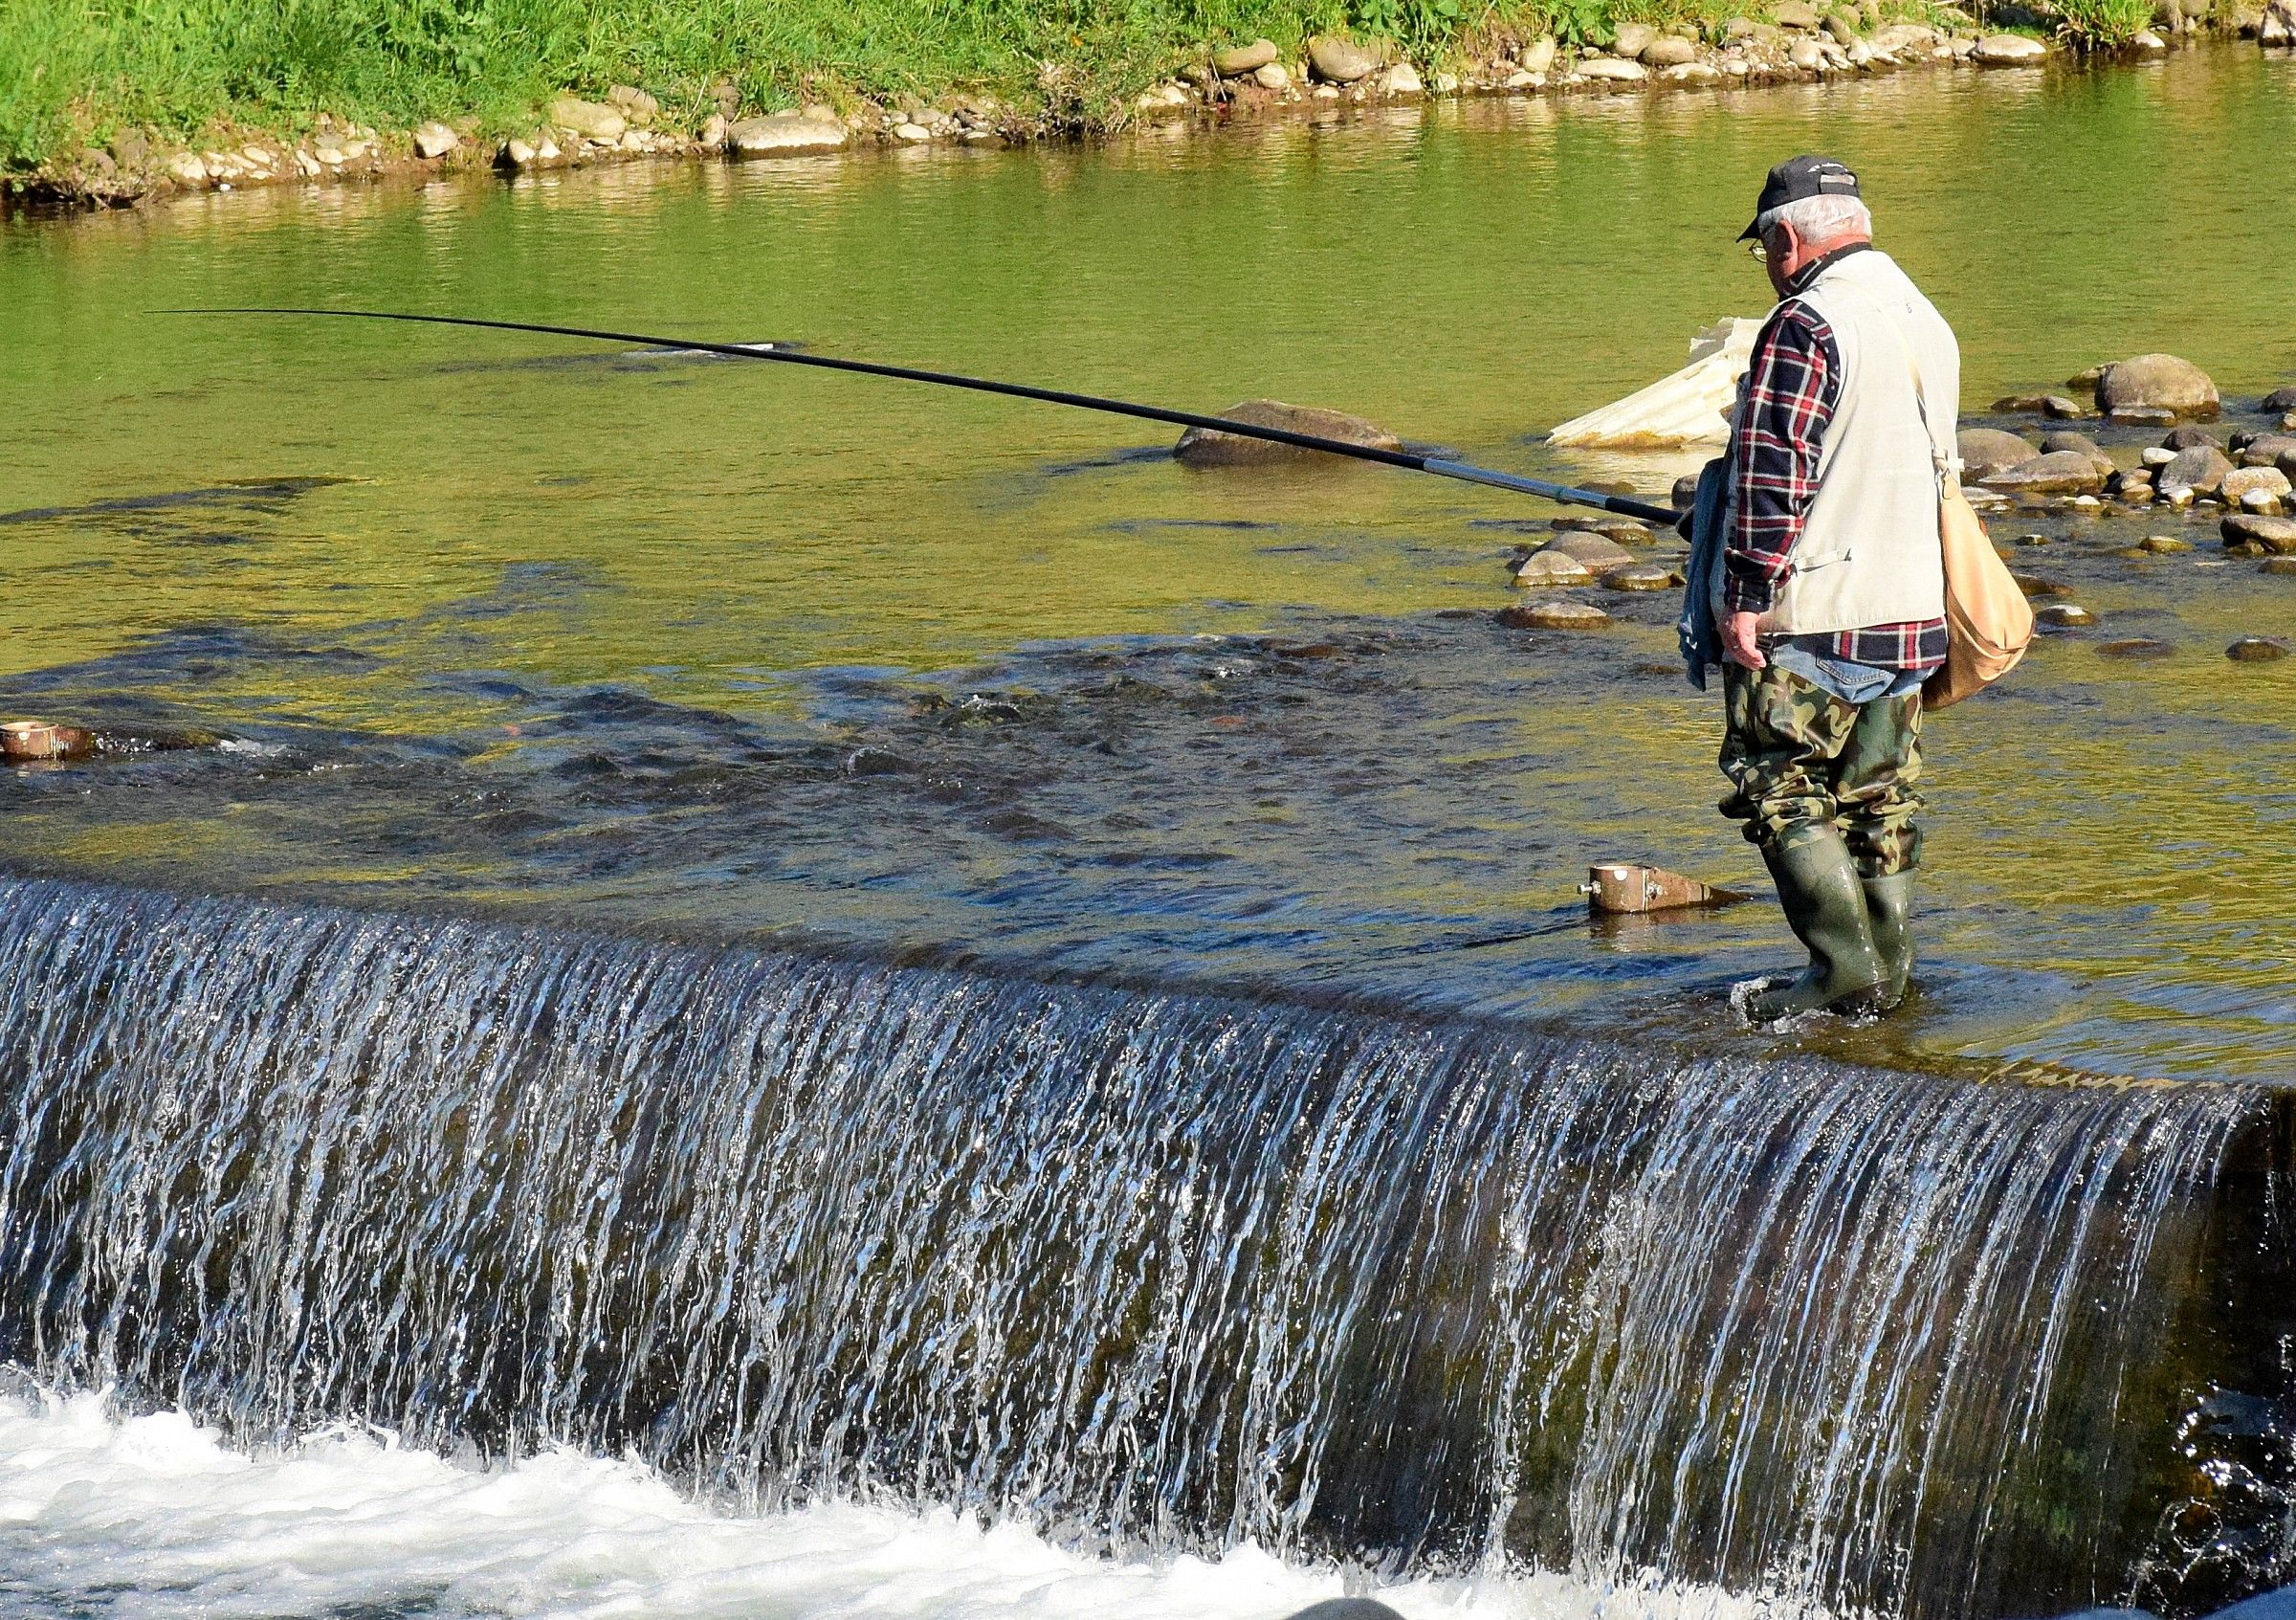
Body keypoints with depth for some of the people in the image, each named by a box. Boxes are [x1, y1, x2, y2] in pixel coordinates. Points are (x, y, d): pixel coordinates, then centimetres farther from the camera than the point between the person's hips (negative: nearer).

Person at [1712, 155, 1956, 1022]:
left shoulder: (1805, 327, -15)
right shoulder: (1927, 322, 13)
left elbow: (1773, 475, -20)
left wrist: (1746, 595, -17)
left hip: (1810, 621, -8)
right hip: (1910, 612, 8)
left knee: (1782, 789, -1)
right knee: (1881, 795, 13)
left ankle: (1844, 967, -7)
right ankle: (1889, 972, 16)